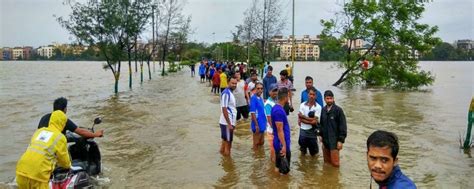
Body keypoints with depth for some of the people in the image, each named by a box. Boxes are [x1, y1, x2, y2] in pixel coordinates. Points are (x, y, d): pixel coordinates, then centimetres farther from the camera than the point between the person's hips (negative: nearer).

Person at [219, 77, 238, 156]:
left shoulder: (230, 93, 13)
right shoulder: (226, 93, -17)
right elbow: (224, 109, -21)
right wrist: (229, 124, -22)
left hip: (229, 122, 10)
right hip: (227, 123, -10)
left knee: (226, 141, 18)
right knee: (227, 142, 0)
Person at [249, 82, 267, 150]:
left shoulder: (261, 98, 8)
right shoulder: (253, 98, -16)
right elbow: (252, 113, -19)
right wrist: (256, 125, -20)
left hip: (262, 124, 9)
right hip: (257, 125, -8)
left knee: (261, 142, 19)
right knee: (256, 144, 4)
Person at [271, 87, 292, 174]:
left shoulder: (277, 108, 8)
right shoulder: (279, 110, -23)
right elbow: (280, 130, -23)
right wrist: (283, 145, -21)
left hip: (281, 143, 10)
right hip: (281, 144, -10)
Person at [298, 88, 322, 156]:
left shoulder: (318, 107, -8)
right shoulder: (302, 105, -2)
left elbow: (314, 121, -13)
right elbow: (299, 120, -7)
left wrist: (303, 117, -8)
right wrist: (310, 121, -14)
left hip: (312, 131, -1)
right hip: (303, 131, 2)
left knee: (313, 153, 10)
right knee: (303, 151, 16)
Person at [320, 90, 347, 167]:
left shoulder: (338, 110, -11)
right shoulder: (323, 110, 4)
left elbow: (343, 126, -11)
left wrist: (341, 140, -13)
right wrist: (321, 135, 10)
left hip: (334, 141, -5)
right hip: (325, 140, 5)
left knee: (335, 163, -3)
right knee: (326, 162, 14)